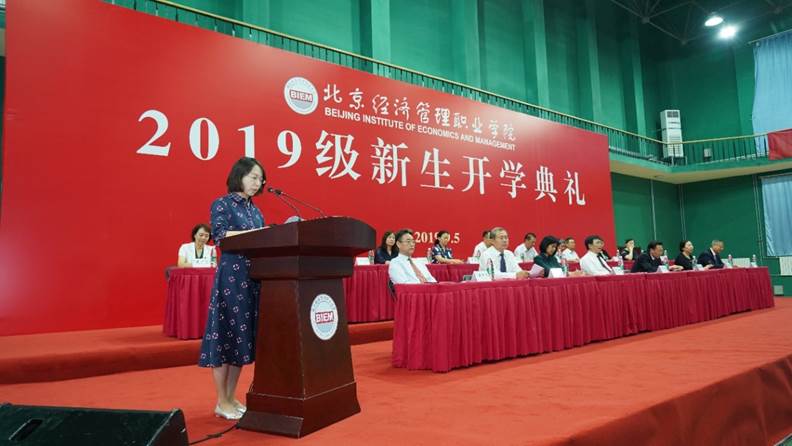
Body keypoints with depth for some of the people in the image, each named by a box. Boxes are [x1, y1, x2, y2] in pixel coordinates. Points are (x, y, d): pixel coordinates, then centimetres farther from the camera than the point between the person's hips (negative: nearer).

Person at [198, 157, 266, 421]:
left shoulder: (255, 210, 18)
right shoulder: (222, 204, -2)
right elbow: (220, 235, -17)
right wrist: (257, 234, -22)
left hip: (254, 277, 7)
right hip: (232, 275, -7)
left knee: (244, 336, 8)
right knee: (226, 334, -4)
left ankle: (231, 398, 18)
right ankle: (222, 402, 6)